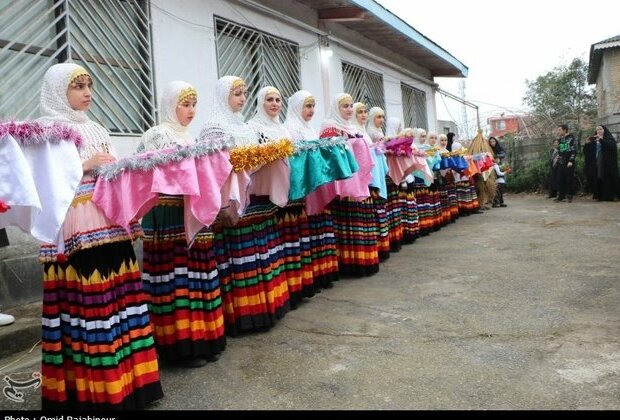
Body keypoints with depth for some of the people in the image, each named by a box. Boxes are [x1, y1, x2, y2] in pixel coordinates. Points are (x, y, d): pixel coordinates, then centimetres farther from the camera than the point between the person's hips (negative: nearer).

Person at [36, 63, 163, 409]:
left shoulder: (97, 130, 18)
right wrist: (85, 165, -13)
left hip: (110, 225, 6)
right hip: (75, 230, -6)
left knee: (117, 295, 8)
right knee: (87, 303, -4)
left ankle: (125, 377, 19)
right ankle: (90, 387, 10)